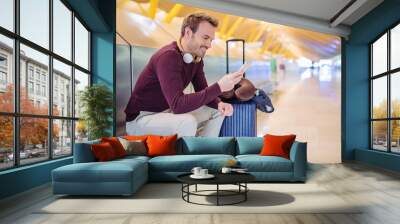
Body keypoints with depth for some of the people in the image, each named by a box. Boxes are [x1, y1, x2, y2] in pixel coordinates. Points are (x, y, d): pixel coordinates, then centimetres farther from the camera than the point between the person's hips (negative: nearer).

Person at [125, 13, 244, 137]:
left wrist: (219, 103, -17)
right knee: (187, 122, -35)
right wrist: (219, 87, -36)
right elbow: (178, 105, -35)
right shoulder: (168, 56, -27)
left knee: (218, 111, 5)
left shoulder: (197, 58, 0)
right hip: (140, 118, -8)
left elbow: (202, 91, 5)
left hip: (168, 110, 9)